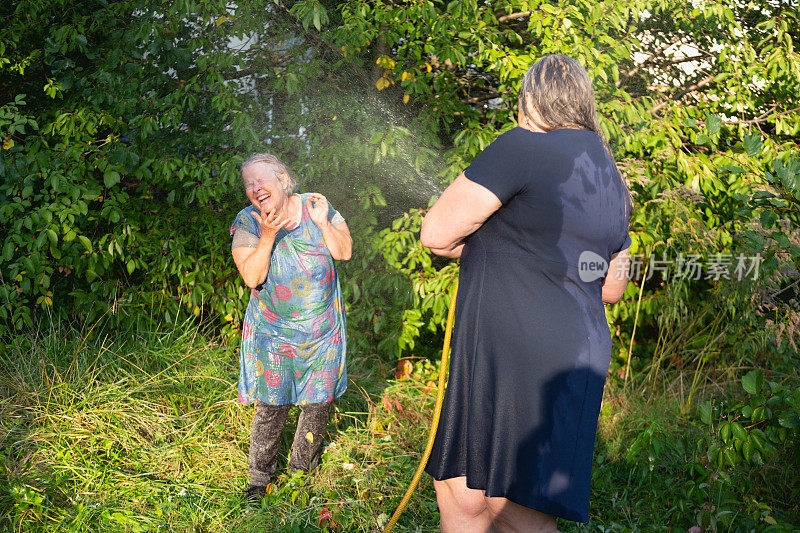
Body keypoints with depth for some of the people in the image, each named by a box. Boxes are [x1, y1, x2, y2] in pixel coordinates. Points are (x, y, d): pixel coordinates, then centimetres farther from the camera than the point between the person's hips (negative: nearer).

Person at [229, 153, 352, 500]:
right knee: (271, 405, -4)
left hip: (323, 327, 2)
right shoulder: (247, 223, -6)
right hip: (273, 329, -2)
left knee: (318, 401, 10)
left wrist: (323, 223, -19)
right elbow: (251, 277, -15)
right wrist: (268, 236, -26)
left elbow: (345, 252, -3)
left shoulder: (314, 205, -3)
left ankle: (302, 466, 30)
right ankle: (260, 475, 13)